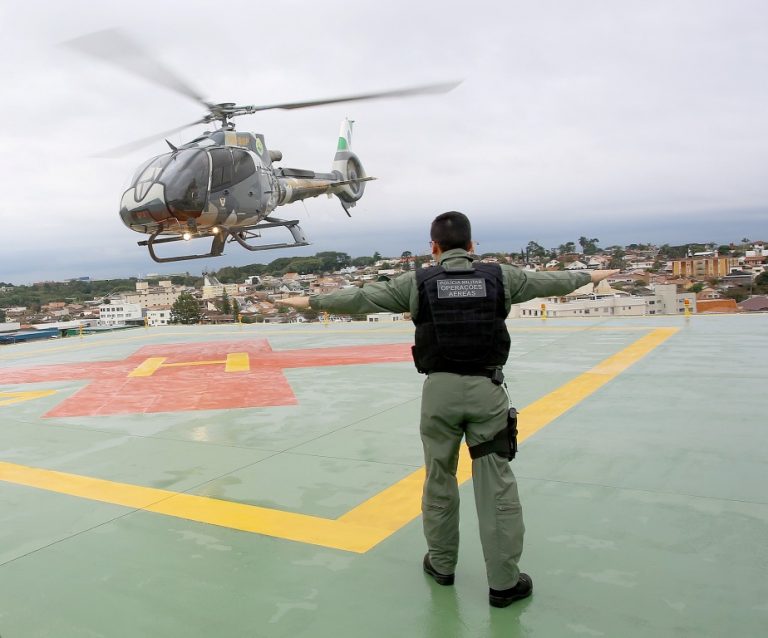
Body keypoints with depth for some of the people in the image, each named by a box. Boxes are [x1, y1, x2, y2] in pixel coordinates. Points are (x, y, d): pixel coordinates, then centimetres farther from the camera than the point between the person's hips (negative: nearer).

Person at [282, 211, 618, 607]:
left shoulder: (418, 283, -1)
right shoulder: (500, 276, 3)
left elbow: (360, 298, 3)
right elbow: (551, 281, 17)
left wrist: (310, 301, 16)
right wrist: (590, 276, 36)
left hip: (440, 389, 0)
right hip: (486, 388, 0)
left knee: (439, 479, 15)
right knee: (497, 485, 5)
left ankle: (441, 564, 30)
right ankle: (504, 581, 13)